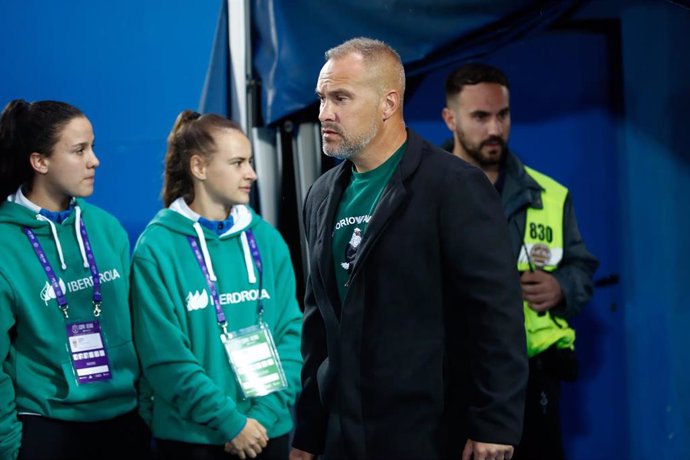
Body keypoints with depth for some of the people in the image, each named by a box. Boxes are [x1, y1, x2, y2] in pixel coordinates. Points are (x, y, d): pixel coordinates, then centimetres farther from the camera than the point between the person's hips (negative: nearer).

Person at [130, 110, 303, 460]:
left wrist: (266, 412, -11)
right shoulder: (158, 248, -8)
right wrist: (230, 421, -16)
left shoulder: (266, 240, 4)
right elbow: (165, 357, -12)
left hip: (269, 430, 4)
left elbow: (291, 331, 1)